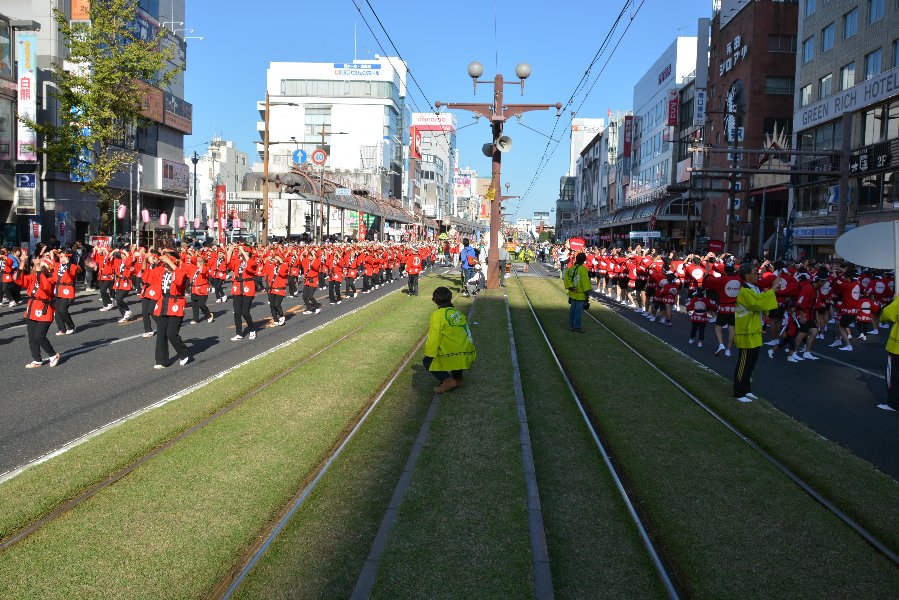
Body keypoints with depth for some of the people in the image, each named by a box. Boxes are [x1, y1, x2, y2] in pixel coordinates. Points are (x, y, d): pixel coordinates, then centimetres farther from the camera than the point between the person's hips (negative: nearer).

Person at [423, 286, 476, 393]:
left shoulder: (437, 315, -6)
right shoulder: (459, 313, 17)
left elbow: (434, 337, -13)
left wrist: (428, 355, -4)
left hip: (453, 357, -7)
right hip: (468, 355, 7)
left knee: (427, 362, 13)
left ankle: (447, 380, -8)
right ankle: (457, 378, 26)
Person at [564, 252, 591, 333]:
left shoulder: (571, 268, 4)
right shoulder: (583, 269, -18)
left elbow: (566, 277, -2)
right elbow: (585, 281, -17)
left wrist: (570, 287, -3)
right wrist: (587, 291, -10)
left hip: (573, 293, 8)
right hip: (580, 294, -8)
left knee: (572, 309, 17)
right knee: (578, 311, -1)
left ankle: (571, 325, 27)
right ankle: (576, 327, 4)